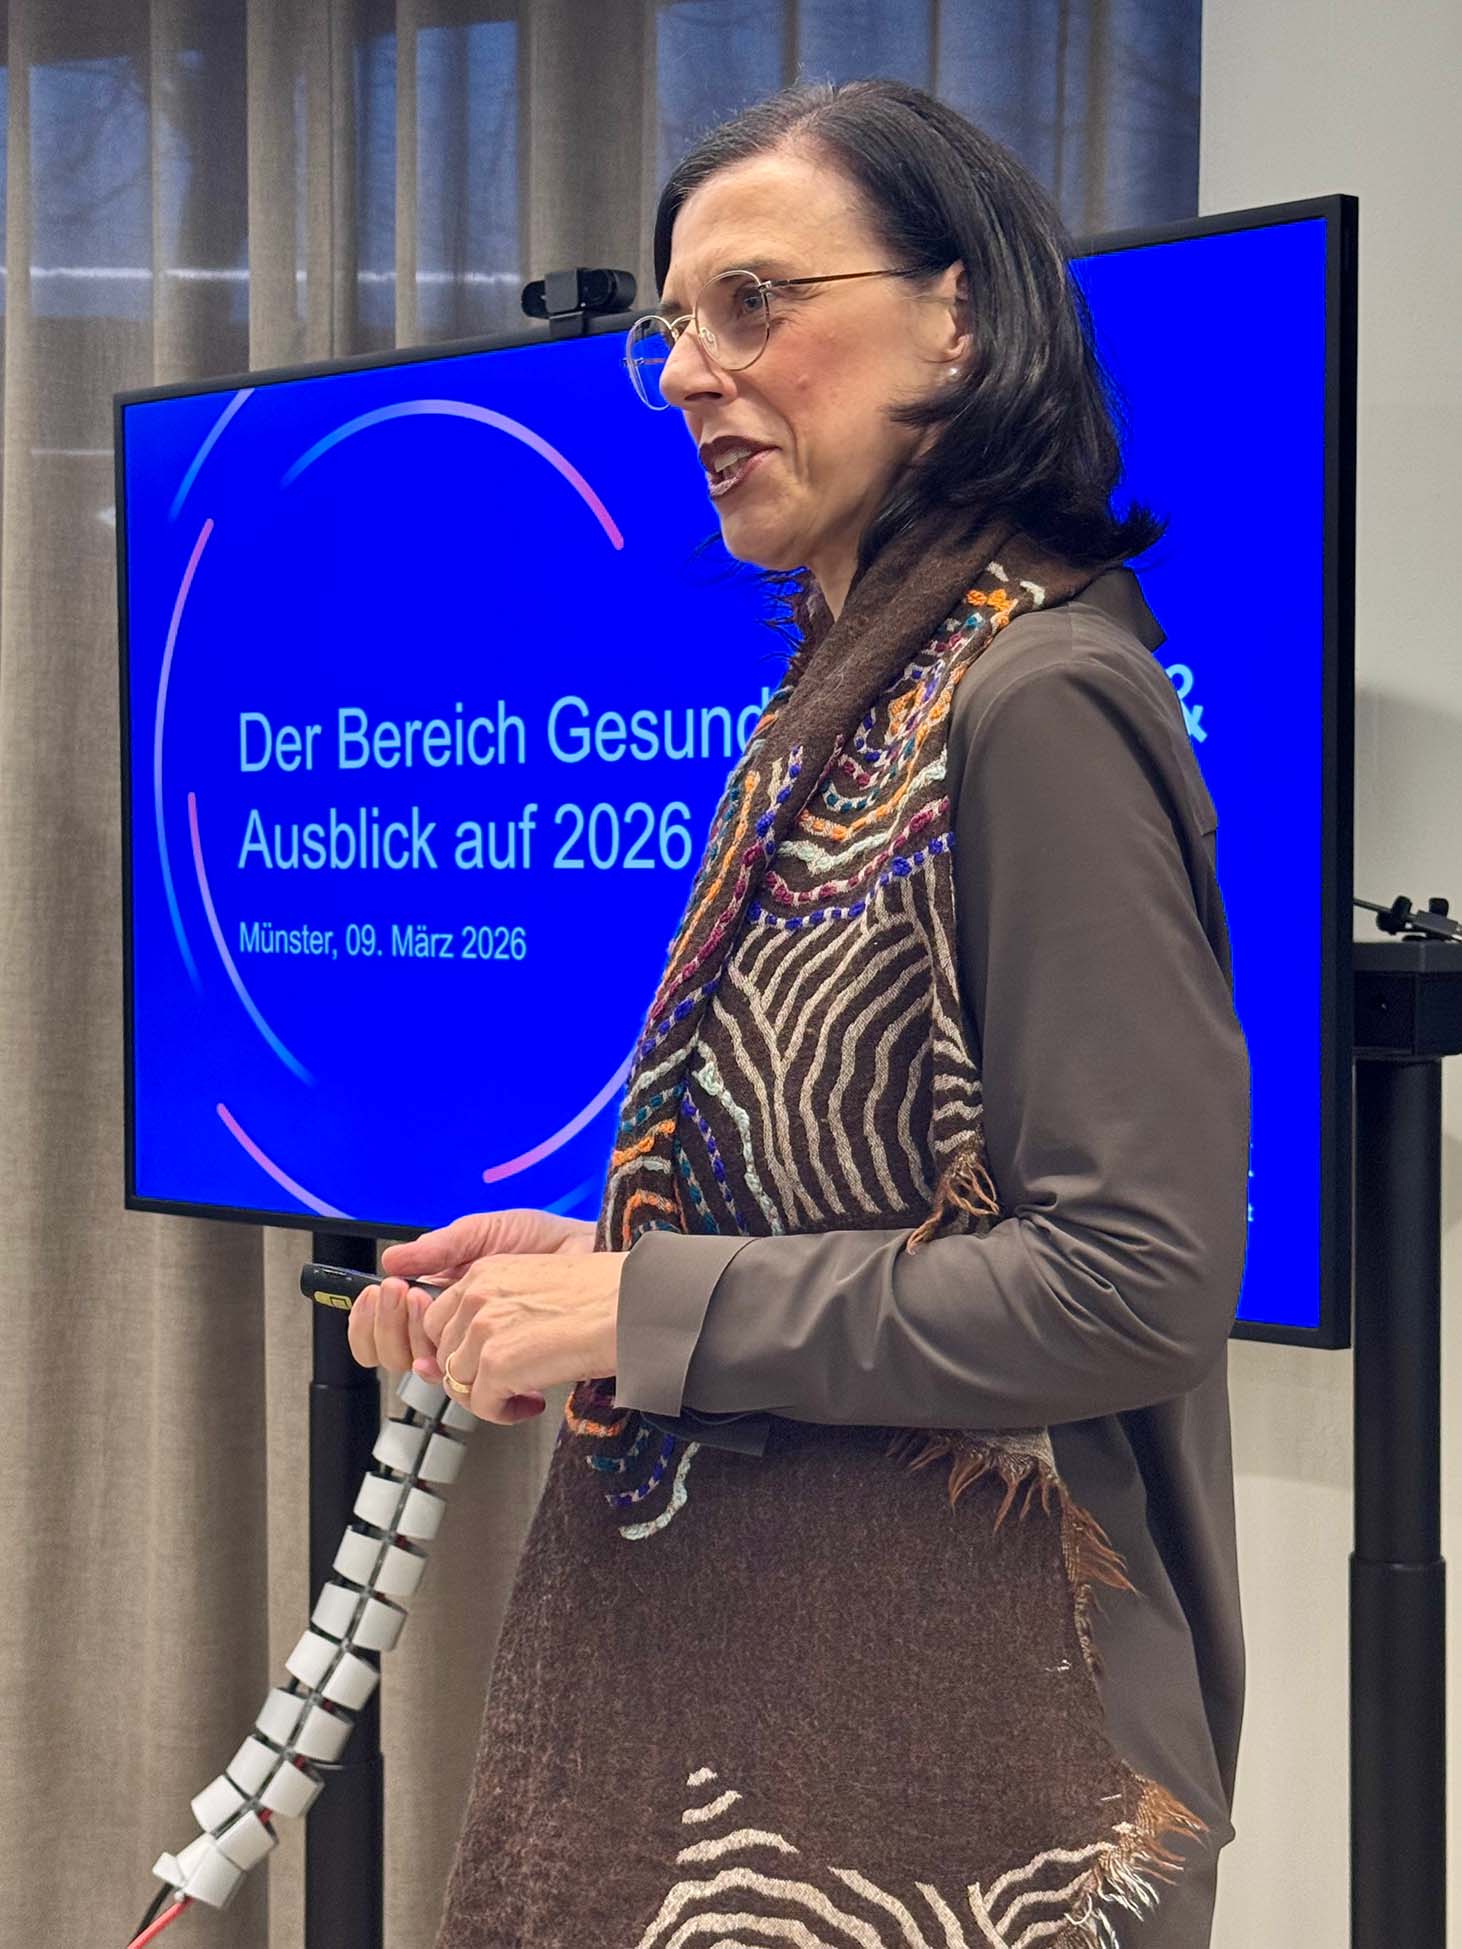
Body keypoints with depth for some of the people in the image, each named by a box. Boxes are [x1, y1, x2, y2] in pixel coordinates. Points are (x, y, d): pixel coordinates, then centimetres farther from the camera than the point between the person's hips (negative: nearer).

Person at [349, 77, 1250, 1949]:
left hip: (933, 1720, -8)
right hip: (752, 1652, 8)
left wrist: (646, 1310, -17)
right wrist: (589, 1266, 2)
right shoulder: (849, 701, 9)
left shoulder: (1038, 700, -17)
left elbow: (1136, 1285, -23)